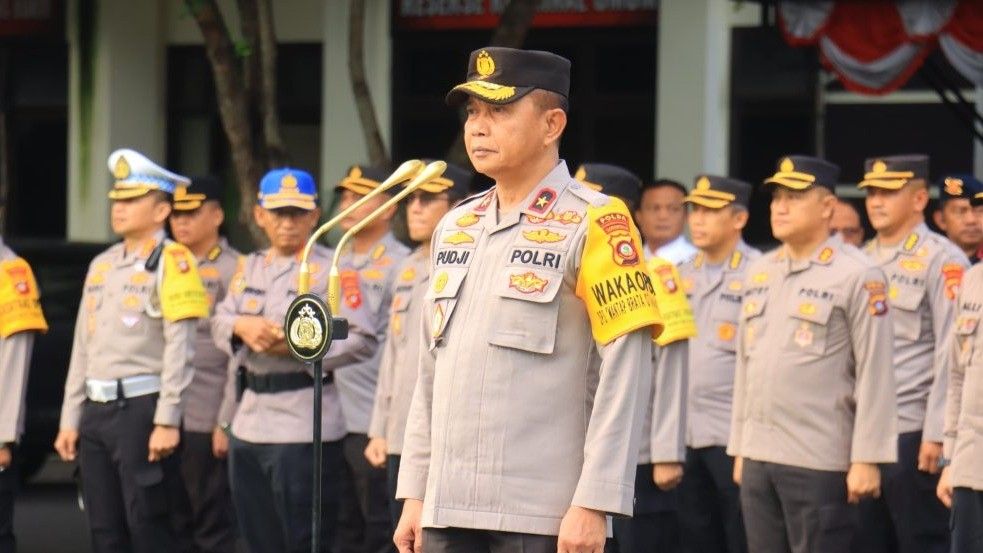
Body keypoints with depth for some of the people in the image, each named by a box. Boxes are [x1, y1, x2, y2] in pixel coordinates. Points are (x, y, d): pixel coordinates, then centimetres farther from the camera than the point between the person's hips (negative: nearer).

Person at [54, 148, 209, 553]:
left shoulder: (171, 262, -7)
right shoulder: (102, 265, 17)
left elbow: (180, 348, -13)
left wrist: (167, 421, -19)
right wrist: (70, 418, 15)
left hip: (141, 409, -8)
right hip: (96, 410, 8)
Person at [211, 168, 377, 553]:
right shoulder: (251, 267, 16)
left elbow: (362, 340, -11)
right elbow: (219, 322, 12)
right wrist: (242, 326, -11)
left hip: (303, 426, -7)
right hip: (249, 424, 7)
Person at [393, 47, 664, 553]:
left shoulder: (593, 225, -6)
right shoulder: (454, 228, 15)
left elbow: (623, 376, -11)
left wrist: (594, 503, -16)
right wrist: (414, 494, 14)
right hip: (448, 511, 7)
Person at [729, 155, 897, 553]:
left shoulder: (858, 276, -8)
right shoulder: (758, 273, 14)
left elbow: (875, 375, -10)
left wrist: (866, 459, -14)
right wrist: (739, 449, 16)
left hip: (820, 461, -7)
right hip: (758, 457, 7)